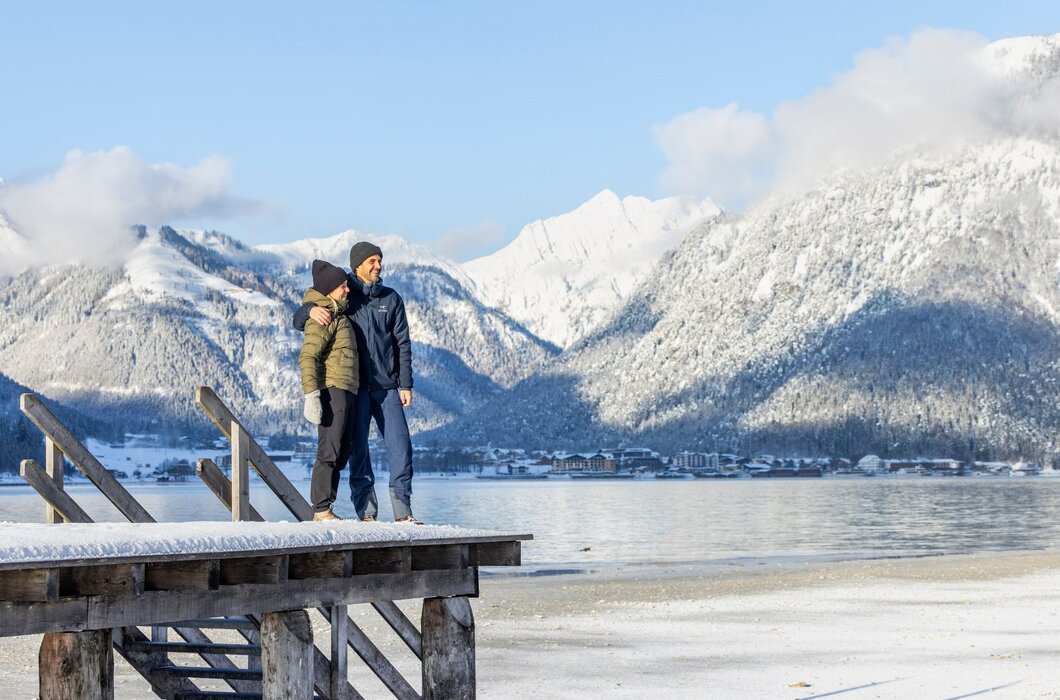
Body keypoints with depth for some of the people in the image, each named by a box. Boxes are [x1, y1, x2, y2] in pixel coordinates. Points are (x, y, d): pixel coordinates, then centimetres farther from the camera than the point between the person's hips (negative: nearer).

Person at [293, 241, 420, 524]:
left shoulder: (391, 299, 10)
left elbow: (403, 343, 10)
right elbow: (298, 321, 6)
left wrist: (405, 384, 2)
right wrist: (311, 309, -18)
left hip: (387, 385, 2)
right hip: (355, 387, -2)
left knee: (400, 444, -5)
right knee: (358, 449, -3)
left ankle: (403, 511, 0)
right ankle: (366, 513, 1)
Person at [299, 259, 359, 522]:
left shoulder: (338, 313, 21)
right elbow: (307, 357, -18)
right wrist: (311, 394, -25)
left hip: (347, 392, 10)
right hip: (332, 390, -10)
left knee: (340, 455, 10)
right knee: (329, 452, -10)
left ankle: (325, 510, 13)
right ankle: (321, 510, -9)